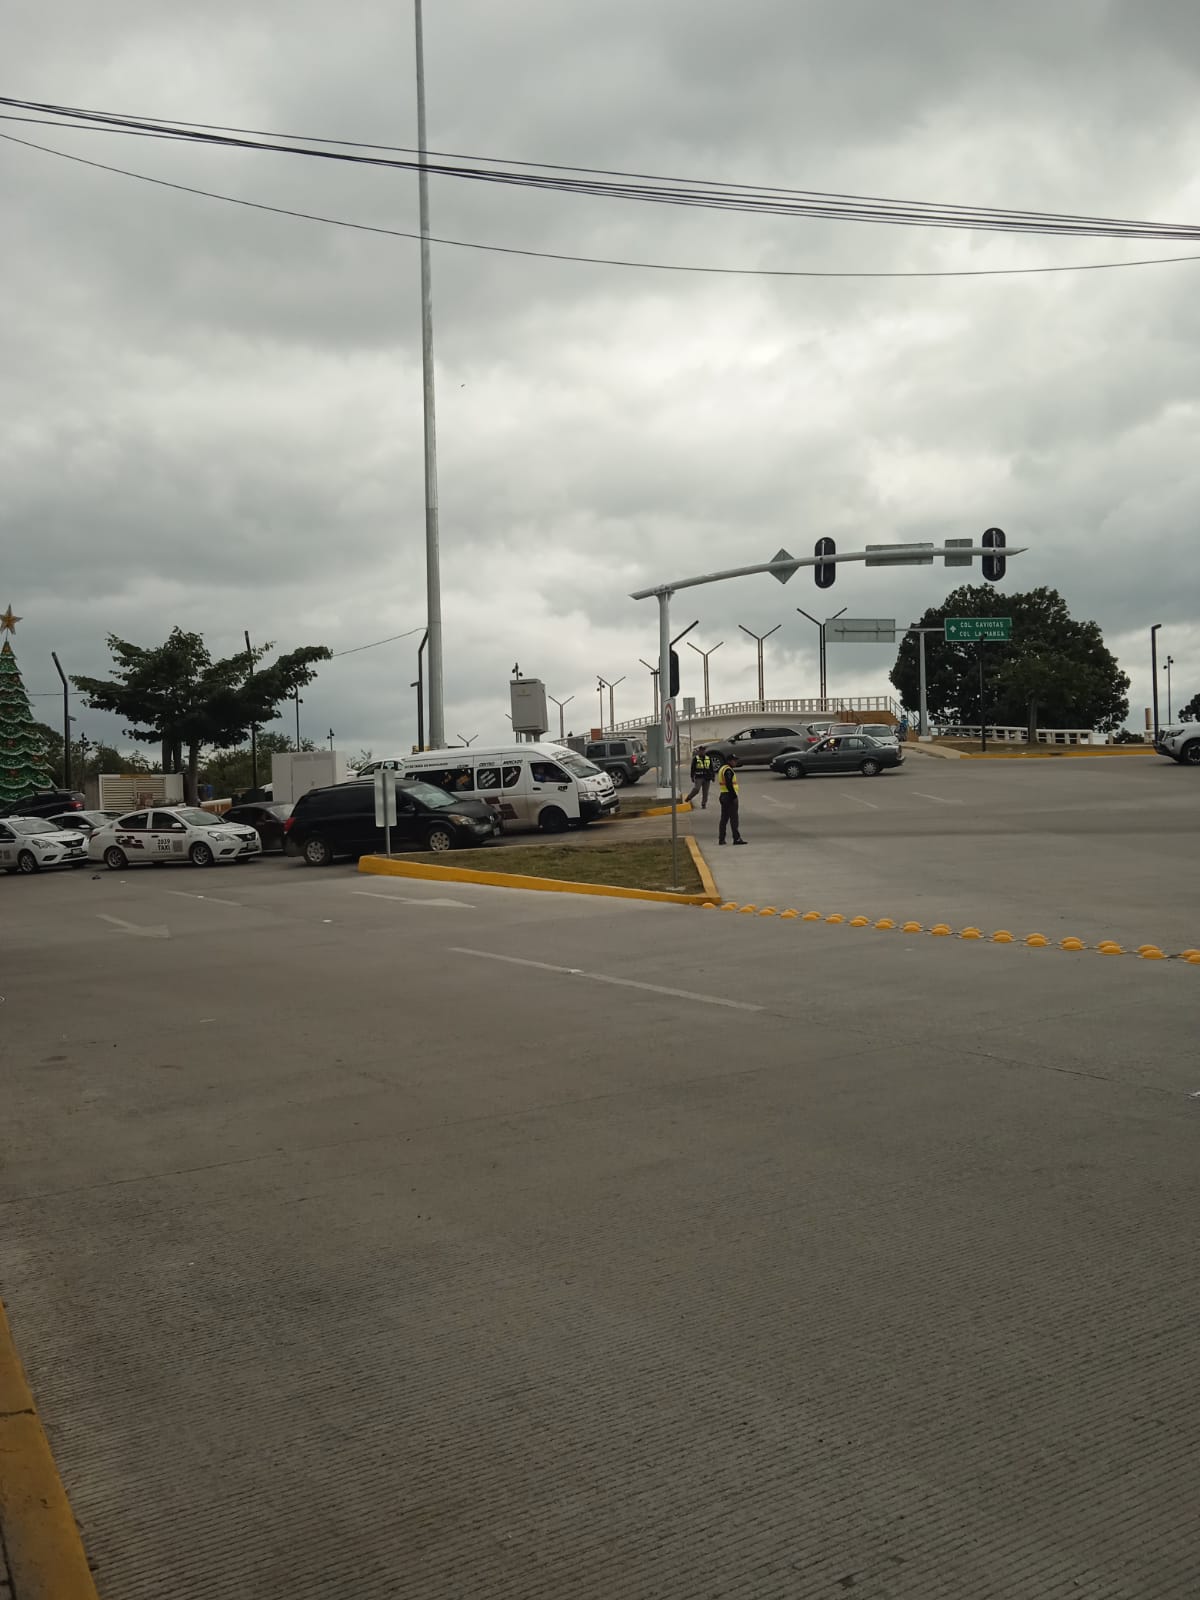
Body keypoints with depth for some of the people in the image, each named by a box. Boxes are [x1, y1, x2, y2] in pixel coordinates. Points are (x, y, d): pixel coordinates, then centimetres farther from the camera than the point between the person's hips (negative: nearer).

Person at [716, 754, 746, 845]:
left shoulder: (722, 769, 18)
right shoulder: (728, 770, -14)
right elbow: (729, 785, -22)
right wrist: (734, 796, -20)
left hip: (723, 795, 10)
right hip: (729, 796, -10)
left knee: (724, 818, 12)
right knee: (733, 818, -8)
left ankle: (721, 839, 12)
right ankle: (737, 838, -8)